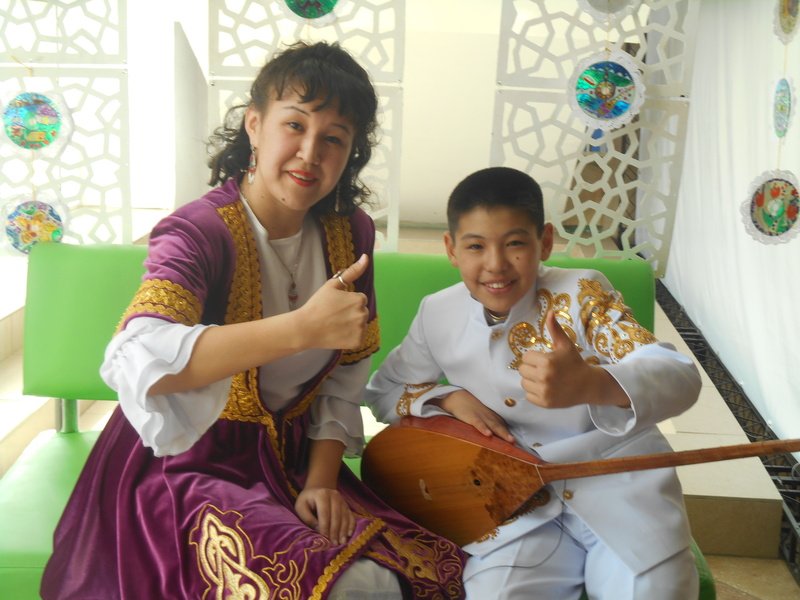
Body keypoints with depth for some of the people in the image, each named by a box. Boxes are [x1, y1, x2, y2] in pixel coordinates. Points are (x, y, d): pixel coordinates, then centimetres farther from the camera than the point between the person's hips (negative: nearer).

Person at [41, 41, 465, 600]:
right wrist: (304, 327, -45)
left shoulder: (350, 234, 0)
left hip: (291, 458, 6)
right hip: (188, 458, -6)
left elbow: (346, 375, 7)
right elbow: (135, 361, -38)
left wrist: (321, 481, -5)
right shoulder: (200, 232, -19)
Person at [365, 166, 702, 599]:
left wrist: (592, 384, -47)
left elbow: (681, 377, -25)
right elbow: (383, 391, 14)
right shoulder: (438, 316, -2)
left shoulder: (580, 294, -13)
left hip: (615, 479, -1)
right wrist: (449, 398, -8)